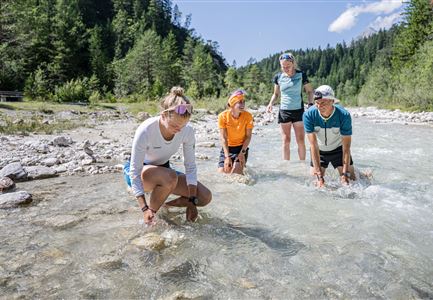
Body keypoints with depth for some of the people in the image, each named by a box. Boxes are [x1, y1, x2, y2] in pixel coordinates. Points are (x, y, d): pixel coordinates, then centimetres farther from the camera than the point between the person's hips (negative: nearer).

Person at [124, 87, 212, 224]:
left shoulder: (188, 131, -20)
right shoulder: (145, 131, -32)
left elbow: (190, 167, -13)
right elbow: (135, 172, -28)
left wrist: (192, 201, -19)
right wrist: (145, 208, -35)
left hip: (163, 170, 5)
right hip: (141, 171, -4)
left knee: (205, 197, -12)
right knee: (170, 177, -39)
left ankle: (163, 205, 4)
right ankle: (153, 210, -13)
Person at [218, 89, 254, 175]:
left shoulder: (248, 116, -14)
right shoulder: (223, 116, -16)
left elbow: (248, 136, -7)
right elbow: (223, 138, -15)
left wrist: (242, 152, -15)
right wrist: (227, 156, -18)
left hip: (241, 147, 0)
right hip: (227, 147, 1)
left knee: (236, 173, -16)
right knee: (222, 173, -9)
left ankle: (242, 165, 17)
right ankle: (229, 164, 22)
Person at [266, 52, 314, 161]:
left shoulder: (301, 75, -3)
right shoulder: (278, 77, 2)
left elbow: (309, 91, 5)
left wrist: (310, 104, -10)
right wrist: (271, 103, -5)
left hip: (298, 110, -1)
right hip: (284, 111, 1)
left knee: (301, 140, 0)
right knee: (286, 141, 3)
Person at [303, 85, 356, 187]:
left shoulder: (344, 115, -27)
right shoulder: (309, 115, -27)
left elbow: (346, 147, -23)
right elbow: (313, 145, -27)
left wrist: (345, 175, -29)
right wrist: (319, 176, -30)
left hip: (338, 149, 0)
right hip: (319, 151, 1)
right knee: (313, 183, -3)